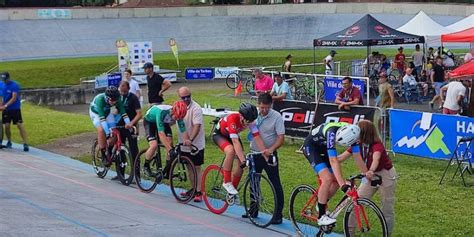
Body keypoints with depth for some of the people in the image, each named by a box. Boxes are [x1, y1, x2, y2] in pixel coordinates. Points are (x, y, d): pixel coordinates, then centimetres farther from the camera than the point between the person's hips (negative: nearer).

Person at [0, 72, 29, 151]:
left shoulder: (14, 85, -15)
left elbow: (14, 98, -21)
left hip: (15, 108, -5)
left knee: (20, 125, -9)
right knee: (7, 126, 3)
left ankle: (25, 144, -10)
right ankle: (9, 142, 20)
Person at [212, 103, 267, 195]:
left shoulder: (250, 120, -25)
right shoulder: (233, 119, -41)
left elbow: (257, 137, -27)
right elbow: (235, 142, -46)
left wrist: (265, 153, -36)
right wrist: (243, 160, -53)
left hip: (232, 135, 6)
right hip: (219, 134, -6)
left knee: (241, 164, -7)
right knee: (231, 151, -36)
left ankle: (232, 191, 9)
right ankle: (227, 183, -22)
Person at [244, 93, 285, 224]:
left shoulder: (276, 117, -14)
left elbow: (281, 138, -16)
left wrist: (271, 149, -31)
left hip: (269, 155, -5)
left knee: (275, 184, -4)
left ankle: (278, 214, 1)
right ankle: (253, 210, 28)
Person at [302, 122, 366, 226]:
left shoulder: (352, 133, -21)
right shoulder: (331, 133, -40)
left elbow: (358, 158, -12)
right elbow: (333, 161, -41)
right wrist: (343, 184, -45)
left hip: (323, 147, 7)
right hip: (311, 146, -7)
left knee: (336, 180, -1)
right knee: (327, 178, -21)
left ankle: (321, 204, 23)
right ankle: (321, 217, -12)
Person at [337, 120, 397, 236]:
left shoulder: (377, 145, -26)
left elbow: (376, 159, -47)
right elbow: (341, 157, -10)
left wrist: (371, 171, -66)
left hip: (386, 175, -6)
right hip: (371, 175, 6)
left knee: (387, 208, 2)